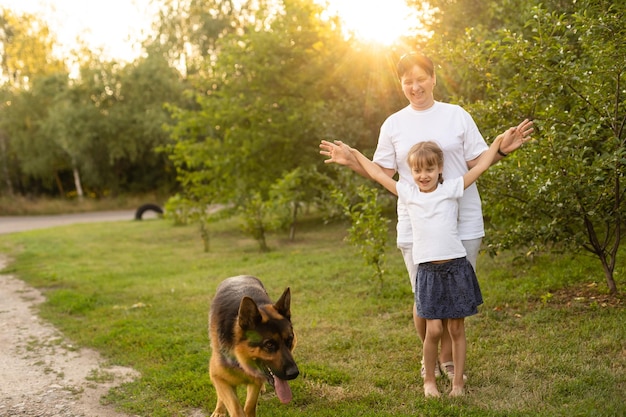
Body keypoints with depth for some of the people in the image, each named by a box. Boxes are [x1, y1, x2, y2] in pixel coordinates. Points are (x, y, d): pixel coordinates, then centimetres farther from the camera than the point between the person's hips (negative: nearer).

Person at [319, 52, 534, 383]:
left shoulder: (457, 115, 7)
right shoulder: (394, 124, 10)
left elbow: (476, 161, 8)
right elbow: (383, 172, 9)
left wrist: (502, 150, -8)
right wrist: (350, 162, -4)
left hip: (461, 221, 0)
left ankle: (447, 357, 19)